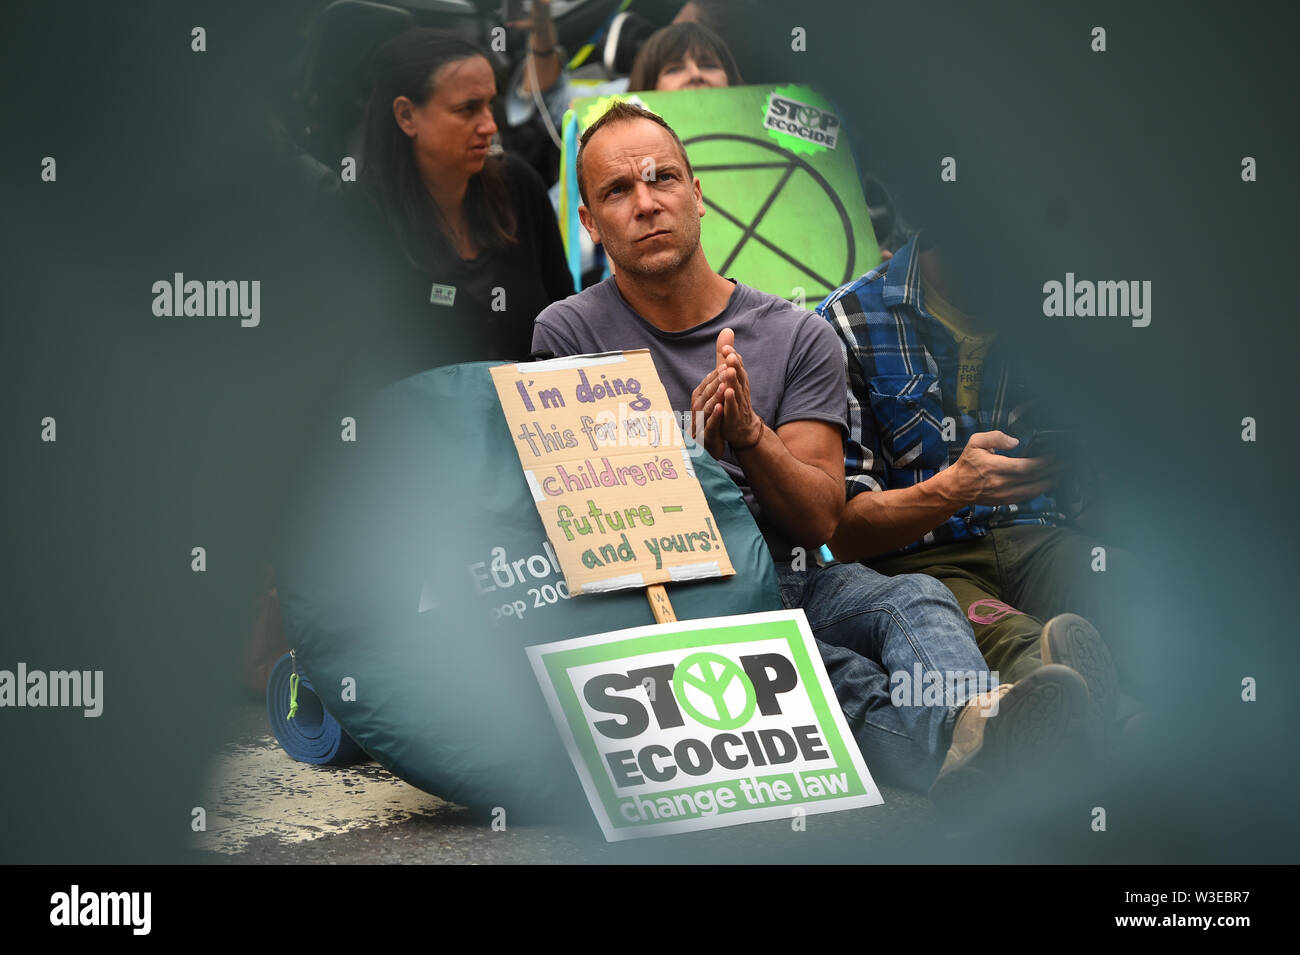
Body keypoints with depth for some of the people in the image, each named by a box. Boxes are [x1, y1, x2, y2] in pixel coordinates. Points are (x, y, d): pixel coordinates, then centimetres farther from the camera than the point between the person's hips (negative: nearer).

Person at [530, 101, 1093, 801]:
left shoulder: (798, 337, 11)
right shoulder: (568, 335, 7)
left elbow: (821, 519, 3)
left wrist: (749, 434, -16)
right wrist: (690, 450, -18)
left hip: (787, 580, 3)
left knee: (914, 599, -31)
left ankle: (968, 716, -66)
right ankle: (963, 741, -65)